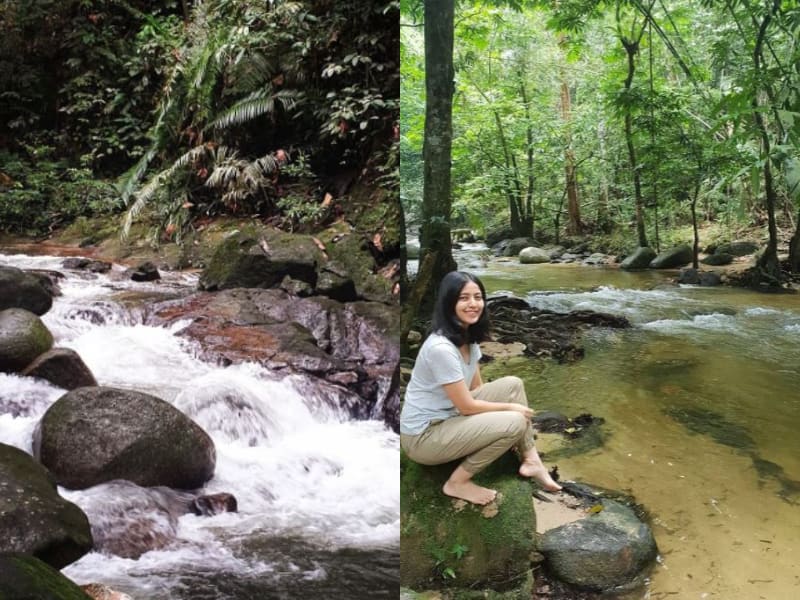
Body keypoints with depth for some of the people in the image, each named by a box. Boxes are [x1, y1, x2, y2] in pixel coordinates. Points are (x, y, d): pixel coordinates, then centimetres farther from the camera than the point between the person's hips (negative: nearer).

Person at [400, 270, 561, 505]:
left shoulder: (468, 337, 2)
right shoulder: (441, 348, -28)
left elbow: (477, 388, 12)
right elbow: (467, 406, -21)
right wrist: (510, 407, -8)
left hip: (450, 415, 9)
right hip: (423, 436, -9)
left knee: (513, 384, 1)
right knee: (515, 422, -20)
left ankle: (530, 460, 10)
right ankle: (458, 482, -6)